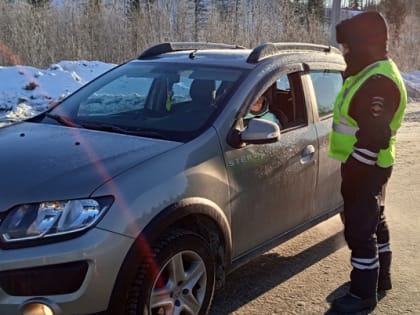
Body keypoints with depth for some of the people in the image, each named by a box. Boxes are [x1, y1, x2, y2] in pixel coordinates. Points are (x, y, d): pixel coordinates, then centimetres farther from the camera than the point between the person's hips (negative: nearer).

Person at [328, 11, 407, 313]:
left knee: (360, 230, -2)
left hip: (364, 169, -11)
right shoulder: (373, 72, 11)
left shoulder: (379, 81, -23)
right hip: (369, 166, 11)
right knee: (374, 223, 21)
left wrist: (352, 173, -23)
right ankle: (381, 277, 37)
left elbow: (372, 137, -28)